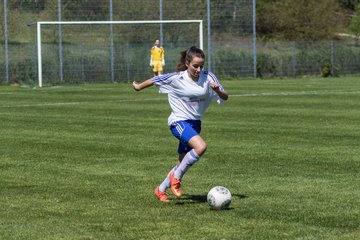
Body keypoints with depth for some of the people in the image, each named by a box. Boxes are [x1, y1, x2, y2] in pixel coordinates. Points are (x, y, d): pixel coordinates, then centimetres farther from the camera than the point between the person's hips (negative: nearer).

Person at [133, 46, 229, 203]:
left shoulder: (208, 77, -6)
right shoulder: (176, 78, -13)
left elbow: (225, 97, -6)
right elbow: (154, 80, 2)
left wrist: (217, 90, -27)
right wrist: (139, 87, 15)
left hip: (195, 123, 5)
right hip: (179, 121, -5)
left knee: (183, 163, 11)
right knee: (201, 147, -30)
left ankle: (161, 190, 31)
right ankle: (176, 177, -11)